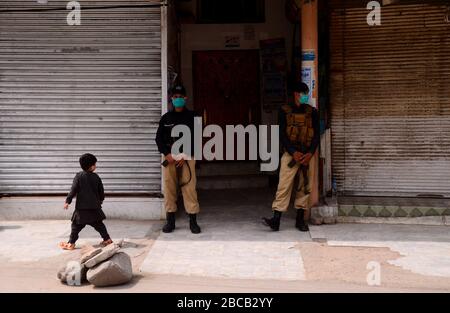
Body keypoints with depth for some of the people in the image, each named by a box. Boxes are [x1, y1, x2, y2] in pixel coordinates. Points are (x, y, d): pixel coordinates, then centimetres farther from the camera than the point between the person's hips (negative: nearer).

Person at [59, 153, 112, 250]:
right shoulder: (96, 177, 2)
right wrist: (100, 201, 27)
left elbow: (73, 190, -10)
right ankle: (107, 239, 16)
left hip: (81, 207, -2)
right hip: (94, 206, 3)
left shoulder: (79, 176, -5)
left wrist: (68, 201, -4)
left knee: (76, 225, 5)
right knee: (98, 224, 15)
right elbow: (101, 191, 9)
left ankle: (71, 243, 5)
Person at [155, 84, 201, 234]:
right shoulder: (166, 118, 12)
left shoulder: (192, 116, 7)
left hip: (187, 156, -2)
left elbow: (196, 138, 1)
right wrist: (167, 154, -7)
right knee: (169, 188, 1)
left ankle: (193, 221, -1)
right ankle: (170, 220, 10)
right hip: (169, 156, 2)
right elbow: (159, 138, 8)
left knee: (189, 188, -7)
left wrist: (186, 156, -10)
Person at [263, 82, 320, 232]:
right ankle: (276, 220, -11)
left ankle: (300, 219, 13)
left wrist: (310, 154, -8)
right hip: (290, 154, -2)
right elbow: (282, 135, -2)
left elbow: (316, 135, 5)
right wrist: (294, 153, -13)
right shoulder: (285, 111, 3)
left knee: (305, 187, 4)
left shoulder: (312, 112, 9)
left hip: (308, 155, 2)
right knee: (284, 187, -9)